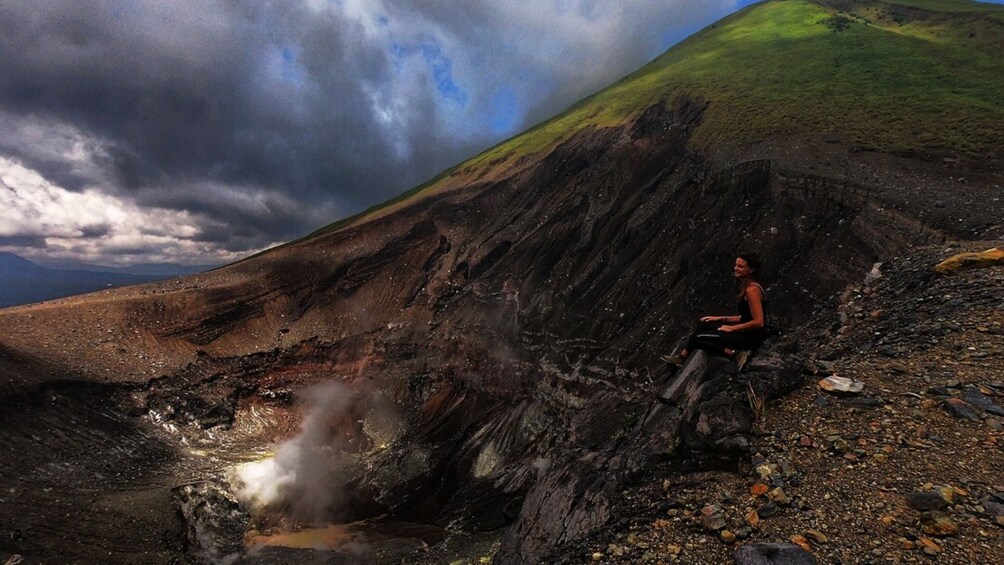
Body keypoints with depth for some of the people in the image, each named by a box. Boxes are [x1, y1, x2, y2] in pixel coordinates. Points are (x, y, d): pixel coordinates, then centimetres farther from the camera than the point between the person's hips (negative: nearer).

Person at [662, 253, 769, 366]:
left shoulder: (752, 289, -21)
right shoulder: (747, 285, 9)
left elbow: (758, 322, -23)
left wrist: (732, 328, -14)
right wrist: (722, 319, 11)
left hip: (752, 336, -10)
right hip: (747, 331, 10)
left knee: (697, 338, -10)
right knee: (703, 325, 13)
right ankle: (682, 357, 15)